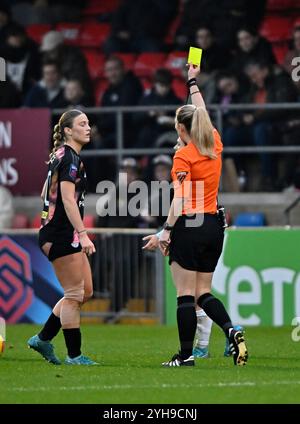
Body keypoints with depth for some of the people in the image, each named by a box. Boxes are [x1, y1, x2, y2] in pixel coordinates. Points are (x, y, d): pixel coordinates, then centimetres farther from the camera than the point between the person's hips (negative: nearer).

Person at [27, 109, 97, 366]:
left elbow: (46, 193, 22)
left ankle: (43, 339, 17)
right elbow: (68, 199, -23)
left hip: (59, 234, 10)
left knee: (85, 292, 12)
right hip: (62, 235, -10)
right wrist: (83, 234, -27)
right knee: (75, 294, -4)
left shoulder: (60, 156, 15)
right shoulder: (70, 158, -15)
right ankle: (74, 356, 2)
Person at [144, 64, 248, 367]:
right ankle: (232, 331, -12)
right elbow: (203, 114, 26)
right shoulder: (214, 146, 8)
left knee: (185, 295, -3)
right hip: (214, 226, 7)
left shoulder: (184, 156, -10)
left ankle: (186, 355, -3)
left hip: (189, 226, -7)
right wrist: (193, 82, 37)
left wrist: (167, 230, -16)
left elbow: (180, 199, -17)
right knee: (203, 294, 12)